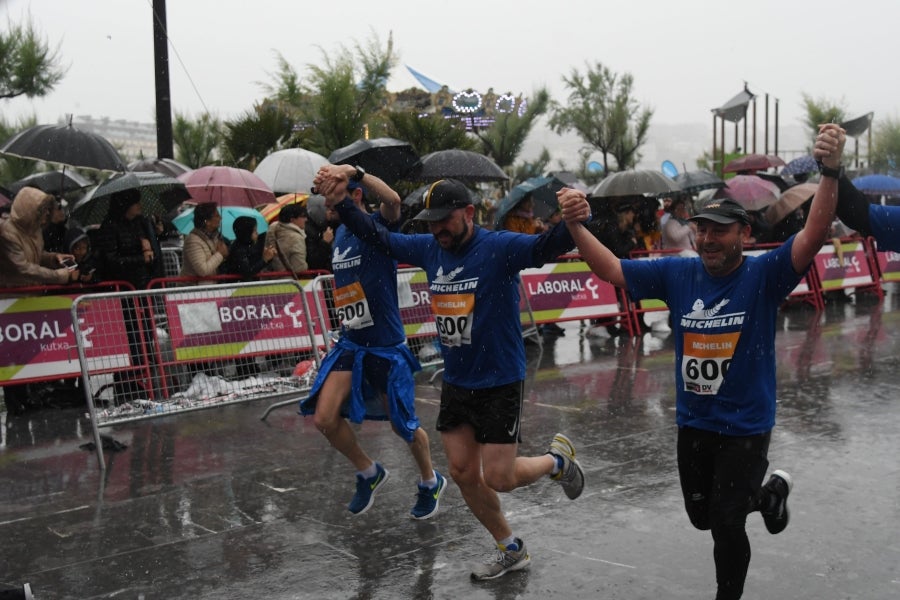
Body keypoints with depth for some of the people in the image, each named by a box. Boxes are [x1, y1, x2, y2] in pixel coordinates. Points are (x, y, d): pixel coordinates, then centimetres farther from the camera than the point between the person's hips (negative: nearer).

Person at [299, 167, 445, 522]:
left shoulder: (378, 227, -14)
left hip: (386, 346, -7)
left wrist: (356, 170, -44)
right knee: (324, 418, -7)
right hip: (350, 344, 7)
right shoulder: (339, 233, 9)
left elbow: (392, 200, -39)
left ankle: (430, 482, 36)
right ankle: (369, 473, 19)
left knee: (403, 425, 7)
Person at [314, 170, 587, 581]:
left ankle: (557, 459, 28)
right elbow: (377, 237, 9)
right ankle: (511, 551, 29)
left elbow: (547, 246, -32)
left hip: (499, 382, -6)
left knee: (499, 478, -4)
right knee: (463, 474, 10)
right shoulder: (429, 248, 1)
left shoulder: (499, 247, -17)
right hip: (455, 382, 7)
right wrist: (341, 202, -5)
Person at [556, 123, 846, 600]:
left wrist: (831, 171, -45)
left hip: (746, 428, -5)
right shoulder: (677, 273, -3)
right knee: (702, 517, 23)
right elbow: (610, 269, -3)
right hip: (693, 424, 5)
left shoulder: (764, 274, -14)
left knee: (726, 525, 2)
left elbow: (812, 236, -29)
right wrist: (574, 225, -18)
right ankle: (768, 493, 51)